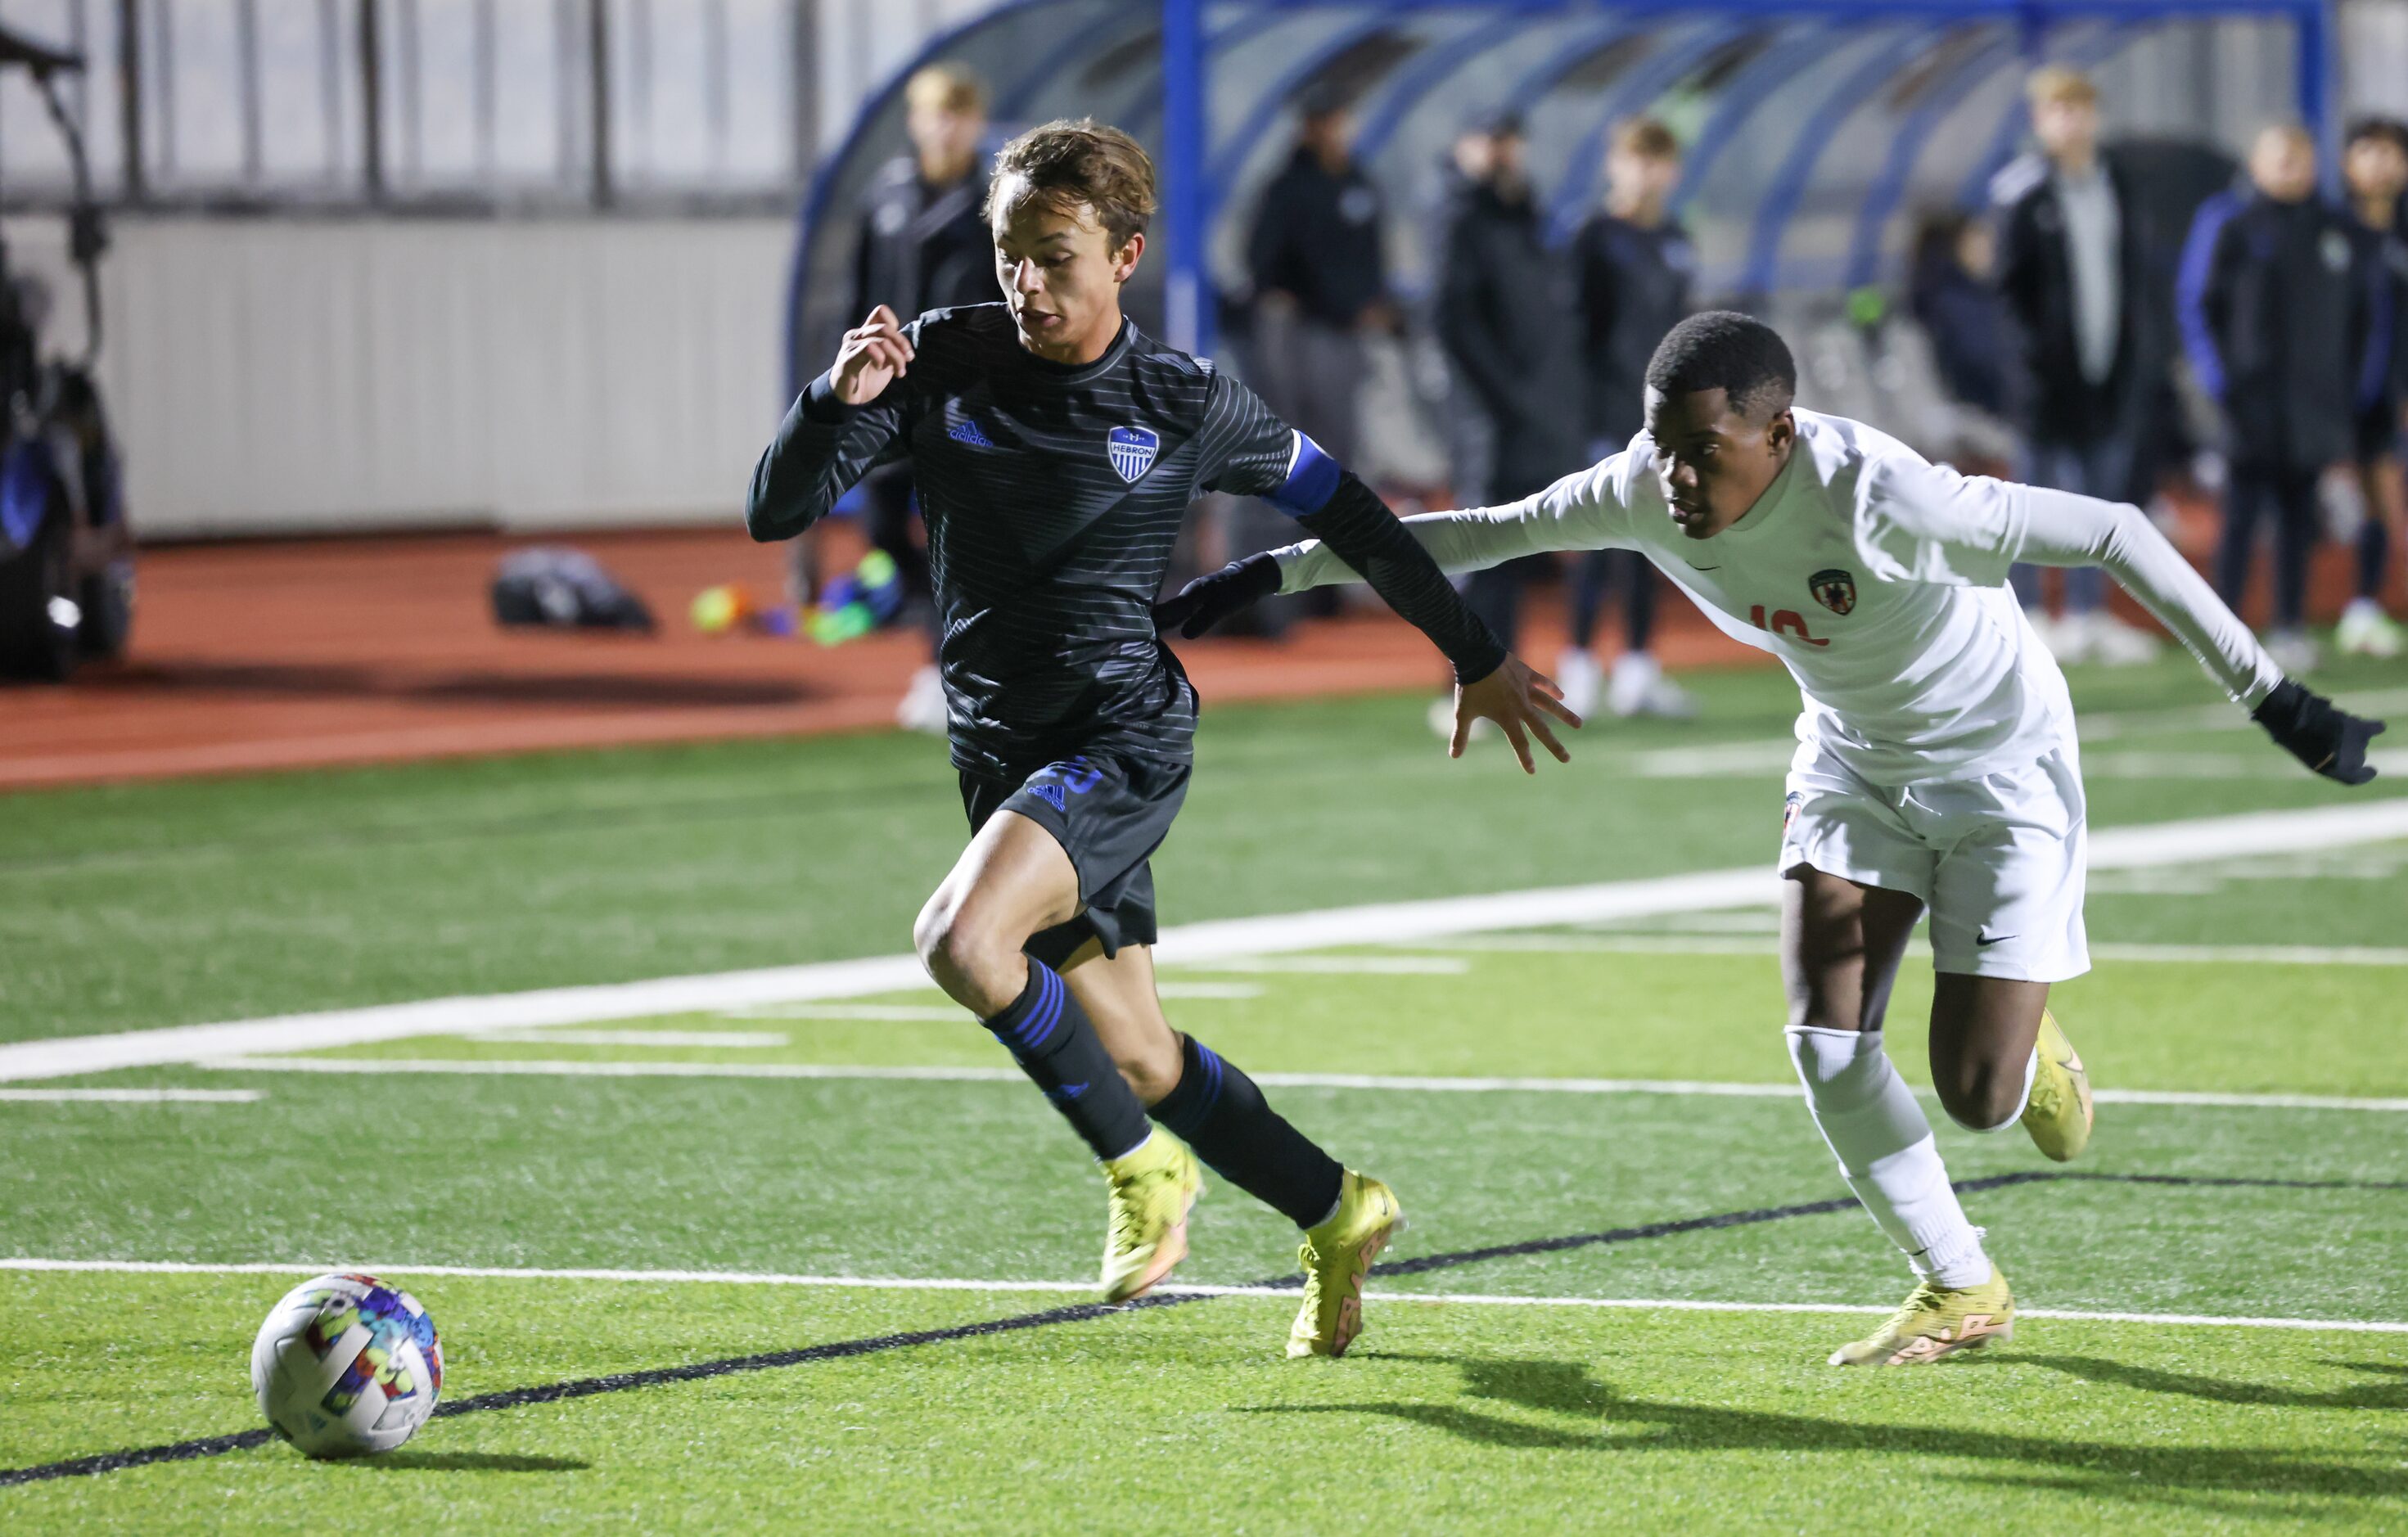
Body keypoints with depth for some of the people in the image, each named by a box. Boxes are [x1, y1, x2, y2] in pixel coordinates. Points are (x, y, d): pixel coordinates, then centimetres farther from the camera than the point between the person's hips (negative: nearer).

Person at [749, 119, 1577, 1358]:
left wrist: (1478, 660, 14)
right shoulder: (940, 361, 0)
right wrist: (838, 401, -22)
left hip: (1124, 736, -5)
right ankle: (1336, 1216, 33)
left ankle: (1144, 1165, -10)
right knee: (1135, 1058, 11)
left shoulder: (1187, 406, -6)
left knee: (961, 940, -30)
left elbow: (1345, 513, 8)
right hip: (999, 747, 5)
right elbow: (777, 513, -2)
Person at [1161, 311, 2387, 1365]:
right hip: (1853, 754, 5)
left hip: (1998, 763, -5)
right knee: (1824, 1039, -8)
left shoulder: (1876, 499, -37)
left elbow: (2115, 534, -32)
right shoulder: (1645, 492, -20)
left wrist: (2272, 698, -32)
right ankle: (1960, 1291, 12)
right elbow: (1474, 534, -5)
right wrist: (1266, 577, -4)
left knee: (1976, 1097, -10)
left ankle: (2029, 1053, 29)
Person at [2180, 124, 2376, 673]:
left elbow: (2357, 316, 17)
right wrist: (2220, 381, -9)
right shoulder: (2230, 227, -2)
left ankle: (2291, 629, 12)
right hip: (2254, 398, -4)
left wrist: (2347, 391, 10)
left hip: (2316, 398, 4)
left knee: (2299, 515, 6)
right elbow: (2196, 304, -1)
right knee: (2243, 513, -7)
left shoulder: (2338, 232, 10)